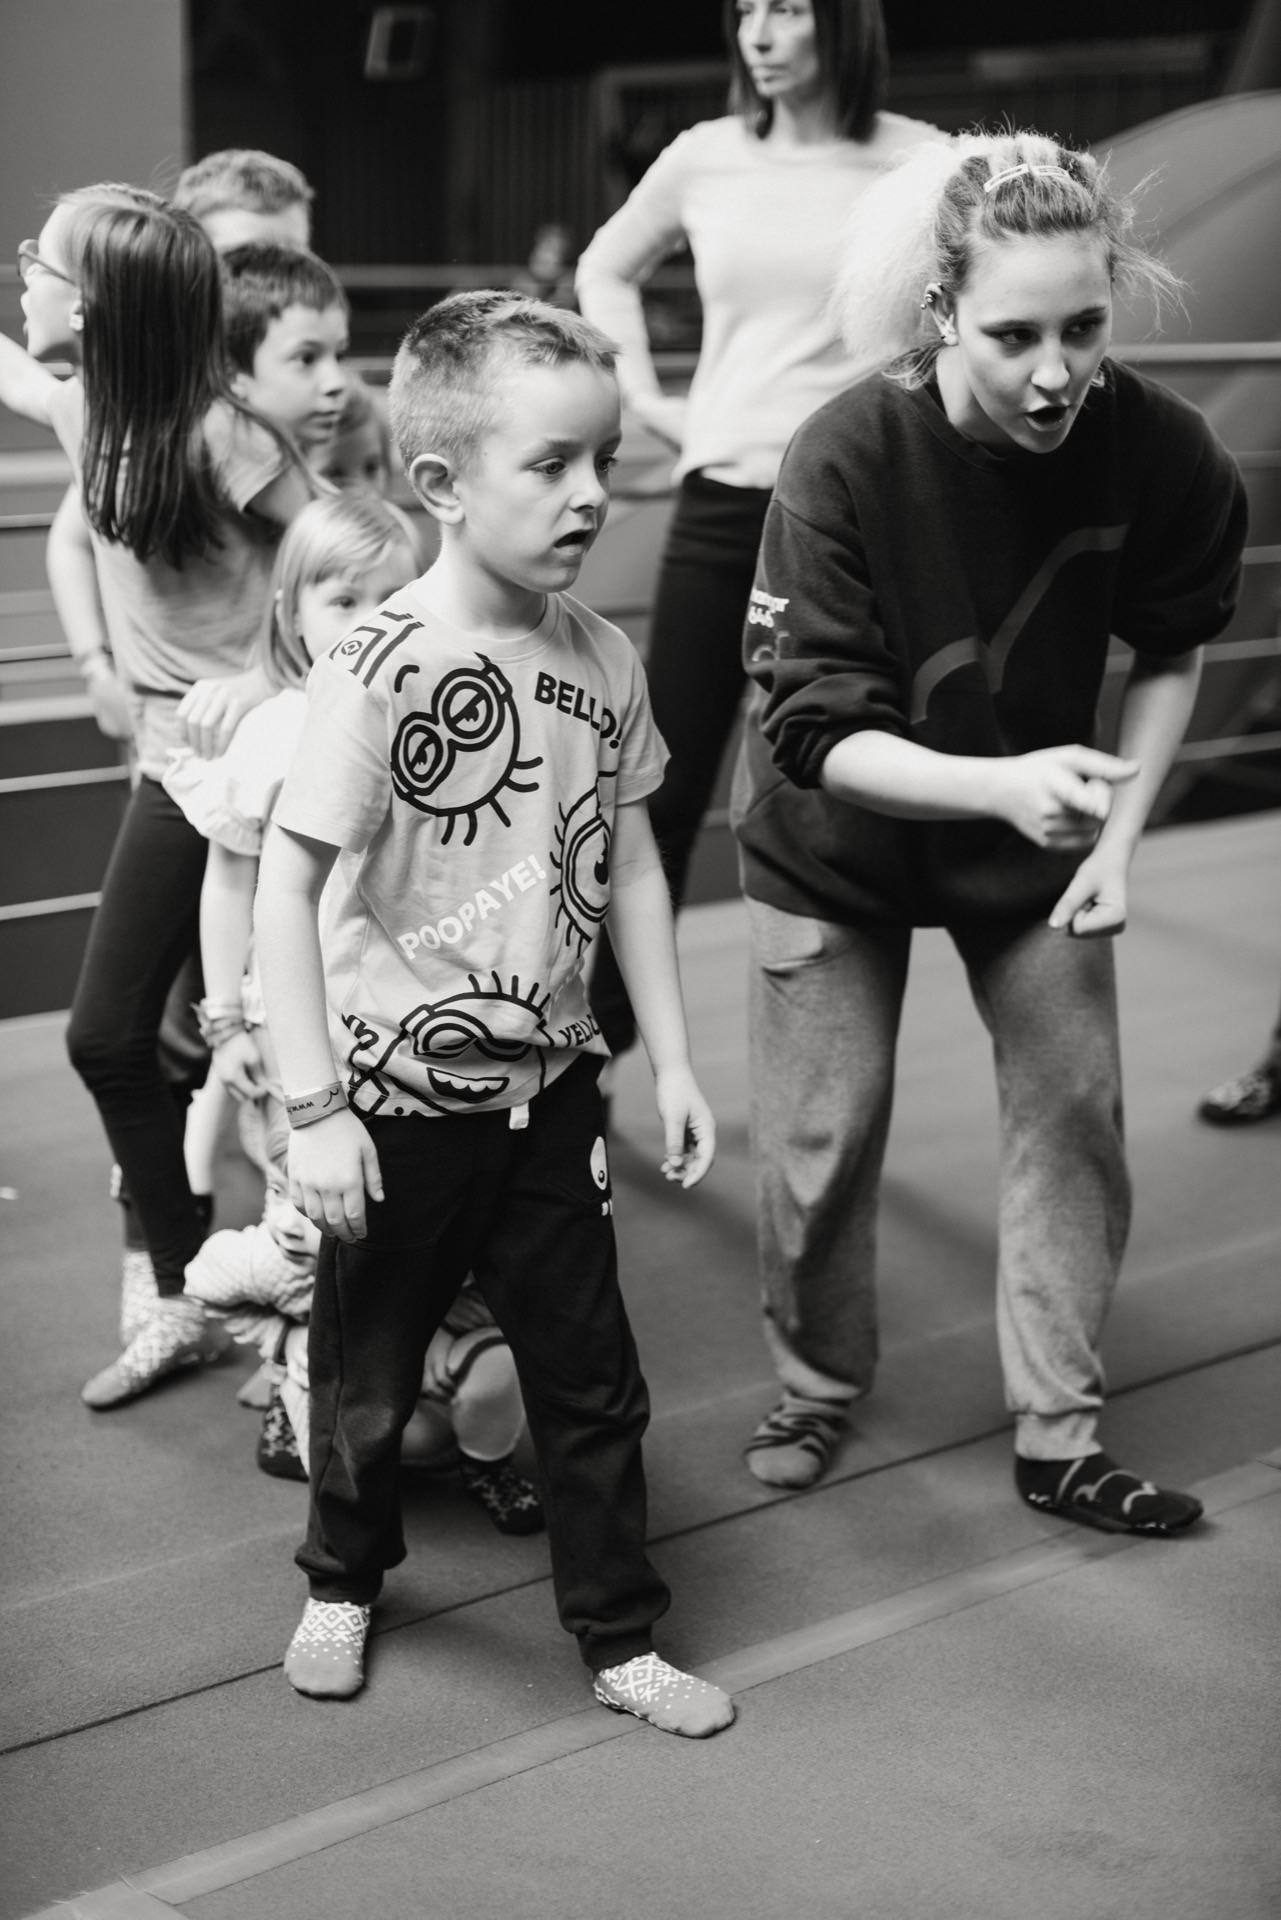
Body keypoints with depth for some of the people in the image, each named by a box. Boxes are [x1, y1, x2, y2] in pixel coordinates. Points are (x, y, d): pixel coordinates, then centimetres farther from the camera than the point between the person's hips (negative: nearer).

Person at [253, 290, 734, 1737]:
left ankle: (619, 1634, 27)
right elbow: (286, 884, -19)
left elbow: (628, 861, 7)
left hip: (547, 1086, 4)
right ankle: (343, 1580, 41)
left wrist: (672, 1061, 6)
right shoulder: (380, 671, -21)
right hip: (401, 1100, -4)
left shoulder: (600, 658, -3)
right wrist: (314, 1111, -20)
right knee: (368, 1374, 15)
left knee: (590, 1376, 10)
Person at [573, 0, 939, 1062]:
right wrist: (645, 394, 10)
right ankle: (602, 1035, 16)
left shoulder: (914, 162, -6)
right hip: (722, 499, 3)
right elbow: (605, 269, 21)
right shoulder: (704, 159, 4)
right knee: (666, 782, 6)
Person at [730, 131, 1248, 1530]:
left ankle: (1059, 1442, 17)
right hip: (841, 839, -2)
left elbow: (1169, 655, -2)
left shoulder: (1160, 453, -23)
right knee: (820, 1137, 4)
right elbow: (818, 733, -29)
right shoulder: (843, 461, -30)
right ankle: (818, 1386, 30)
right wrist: (1005, 782, -45)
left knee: (1076, 1110, 1)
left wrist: (1118, 838, -12)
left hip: (1032, 841, 2)